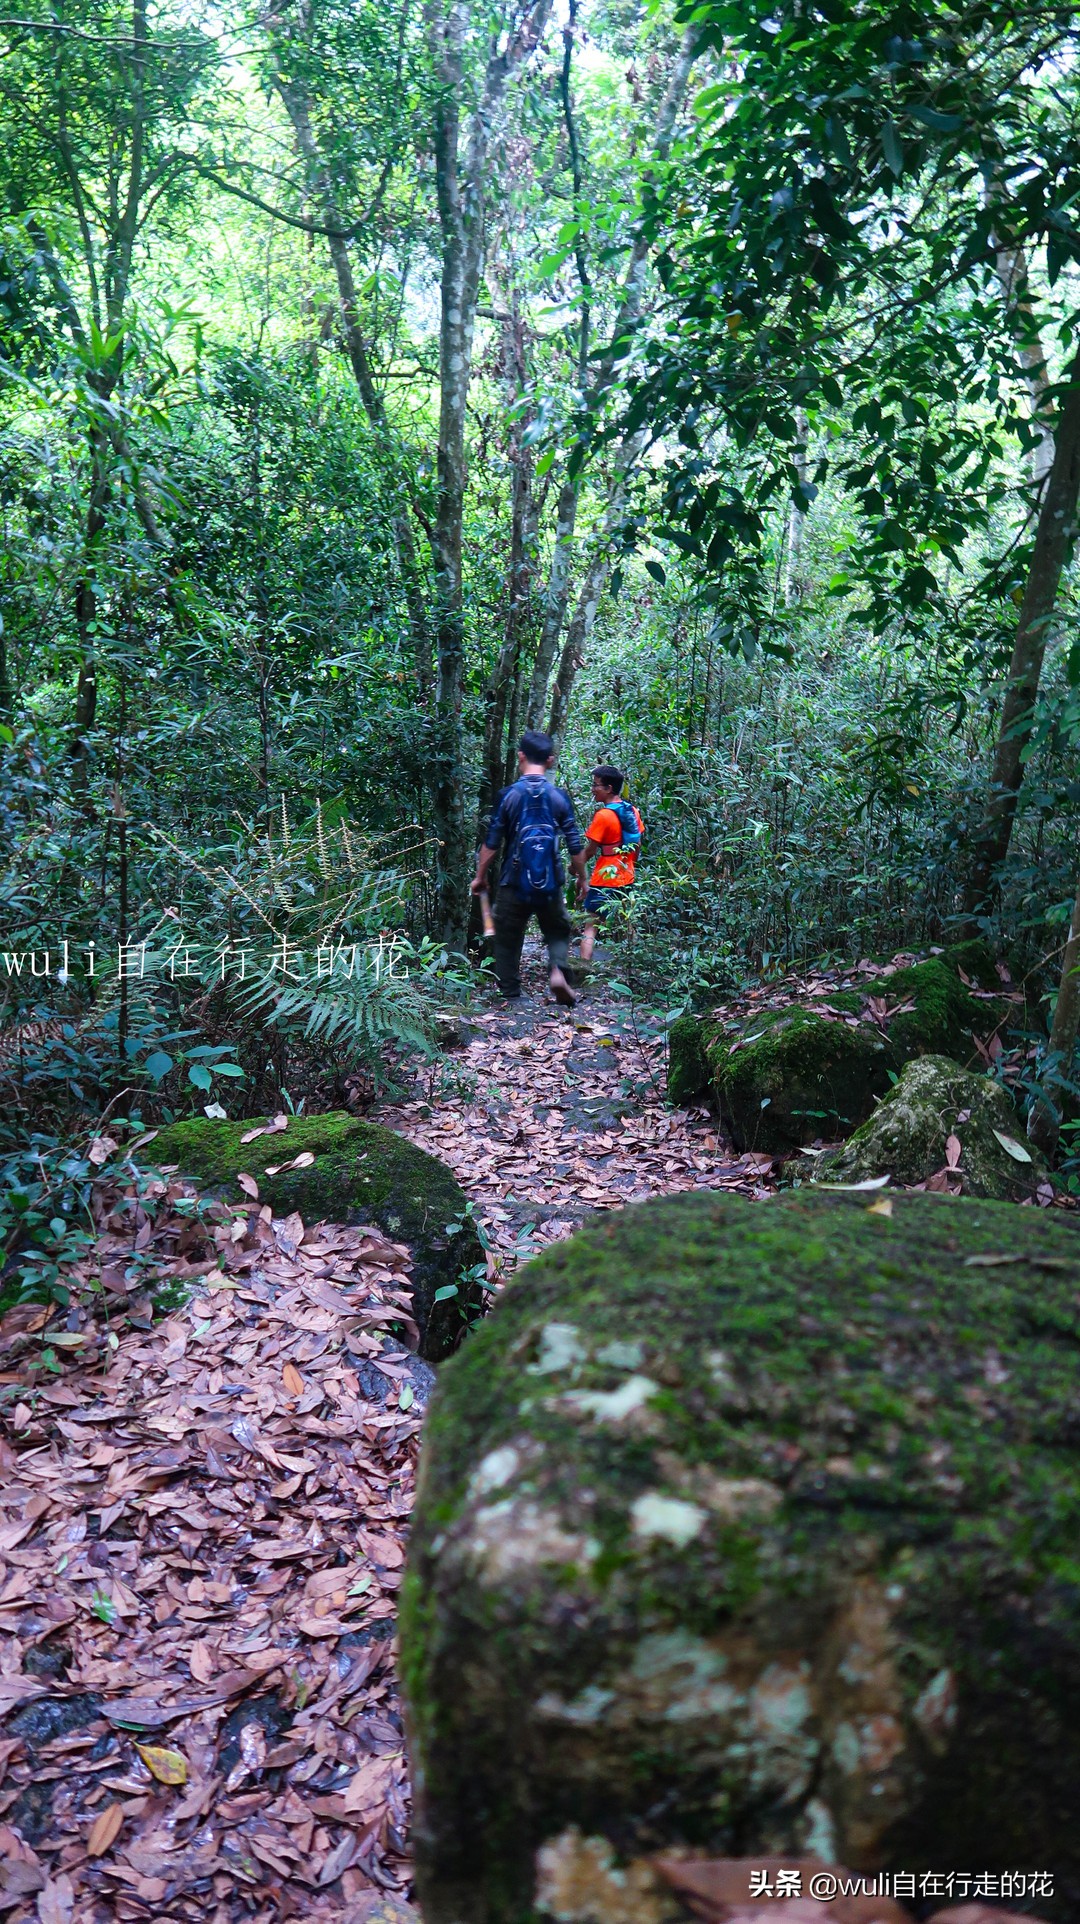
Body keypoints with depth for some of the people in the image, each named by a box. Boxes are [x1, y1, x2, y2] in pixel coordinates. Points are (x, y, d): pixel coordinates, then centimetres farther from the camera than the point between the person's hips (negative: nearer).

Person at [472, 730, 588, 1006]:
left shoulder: (509, 795, -6)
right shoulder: (559, 797, -1)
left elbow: (491, 843, -4)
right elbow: (576, 846, 0)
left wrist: (480, 876, 9)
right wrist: (582, 879, 14)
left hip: (514, 885, -1)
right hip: (550, 886, 1)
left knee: (508, 942, 11)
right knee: (559, 931, 19)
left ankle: (511, 997, 12)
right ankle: (557, 970, -7)